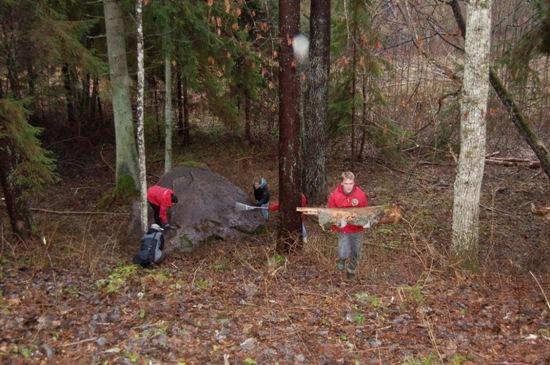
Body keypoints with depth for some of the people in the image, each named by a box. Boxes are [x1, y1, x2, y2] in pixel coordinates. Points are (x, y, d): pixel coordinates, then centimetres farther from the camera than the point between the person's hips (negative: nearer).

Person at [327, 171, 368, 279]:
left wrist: (358, 205, -22)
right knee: (343, 253, -11)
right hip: (343, 229, -1)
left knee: (356, 253, 15)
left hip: (357, 228, 2)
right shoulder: (334, 195, -15)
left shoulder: (361, 194, -13)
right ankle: (342, 259, 26)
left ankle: (351, 270, 43)